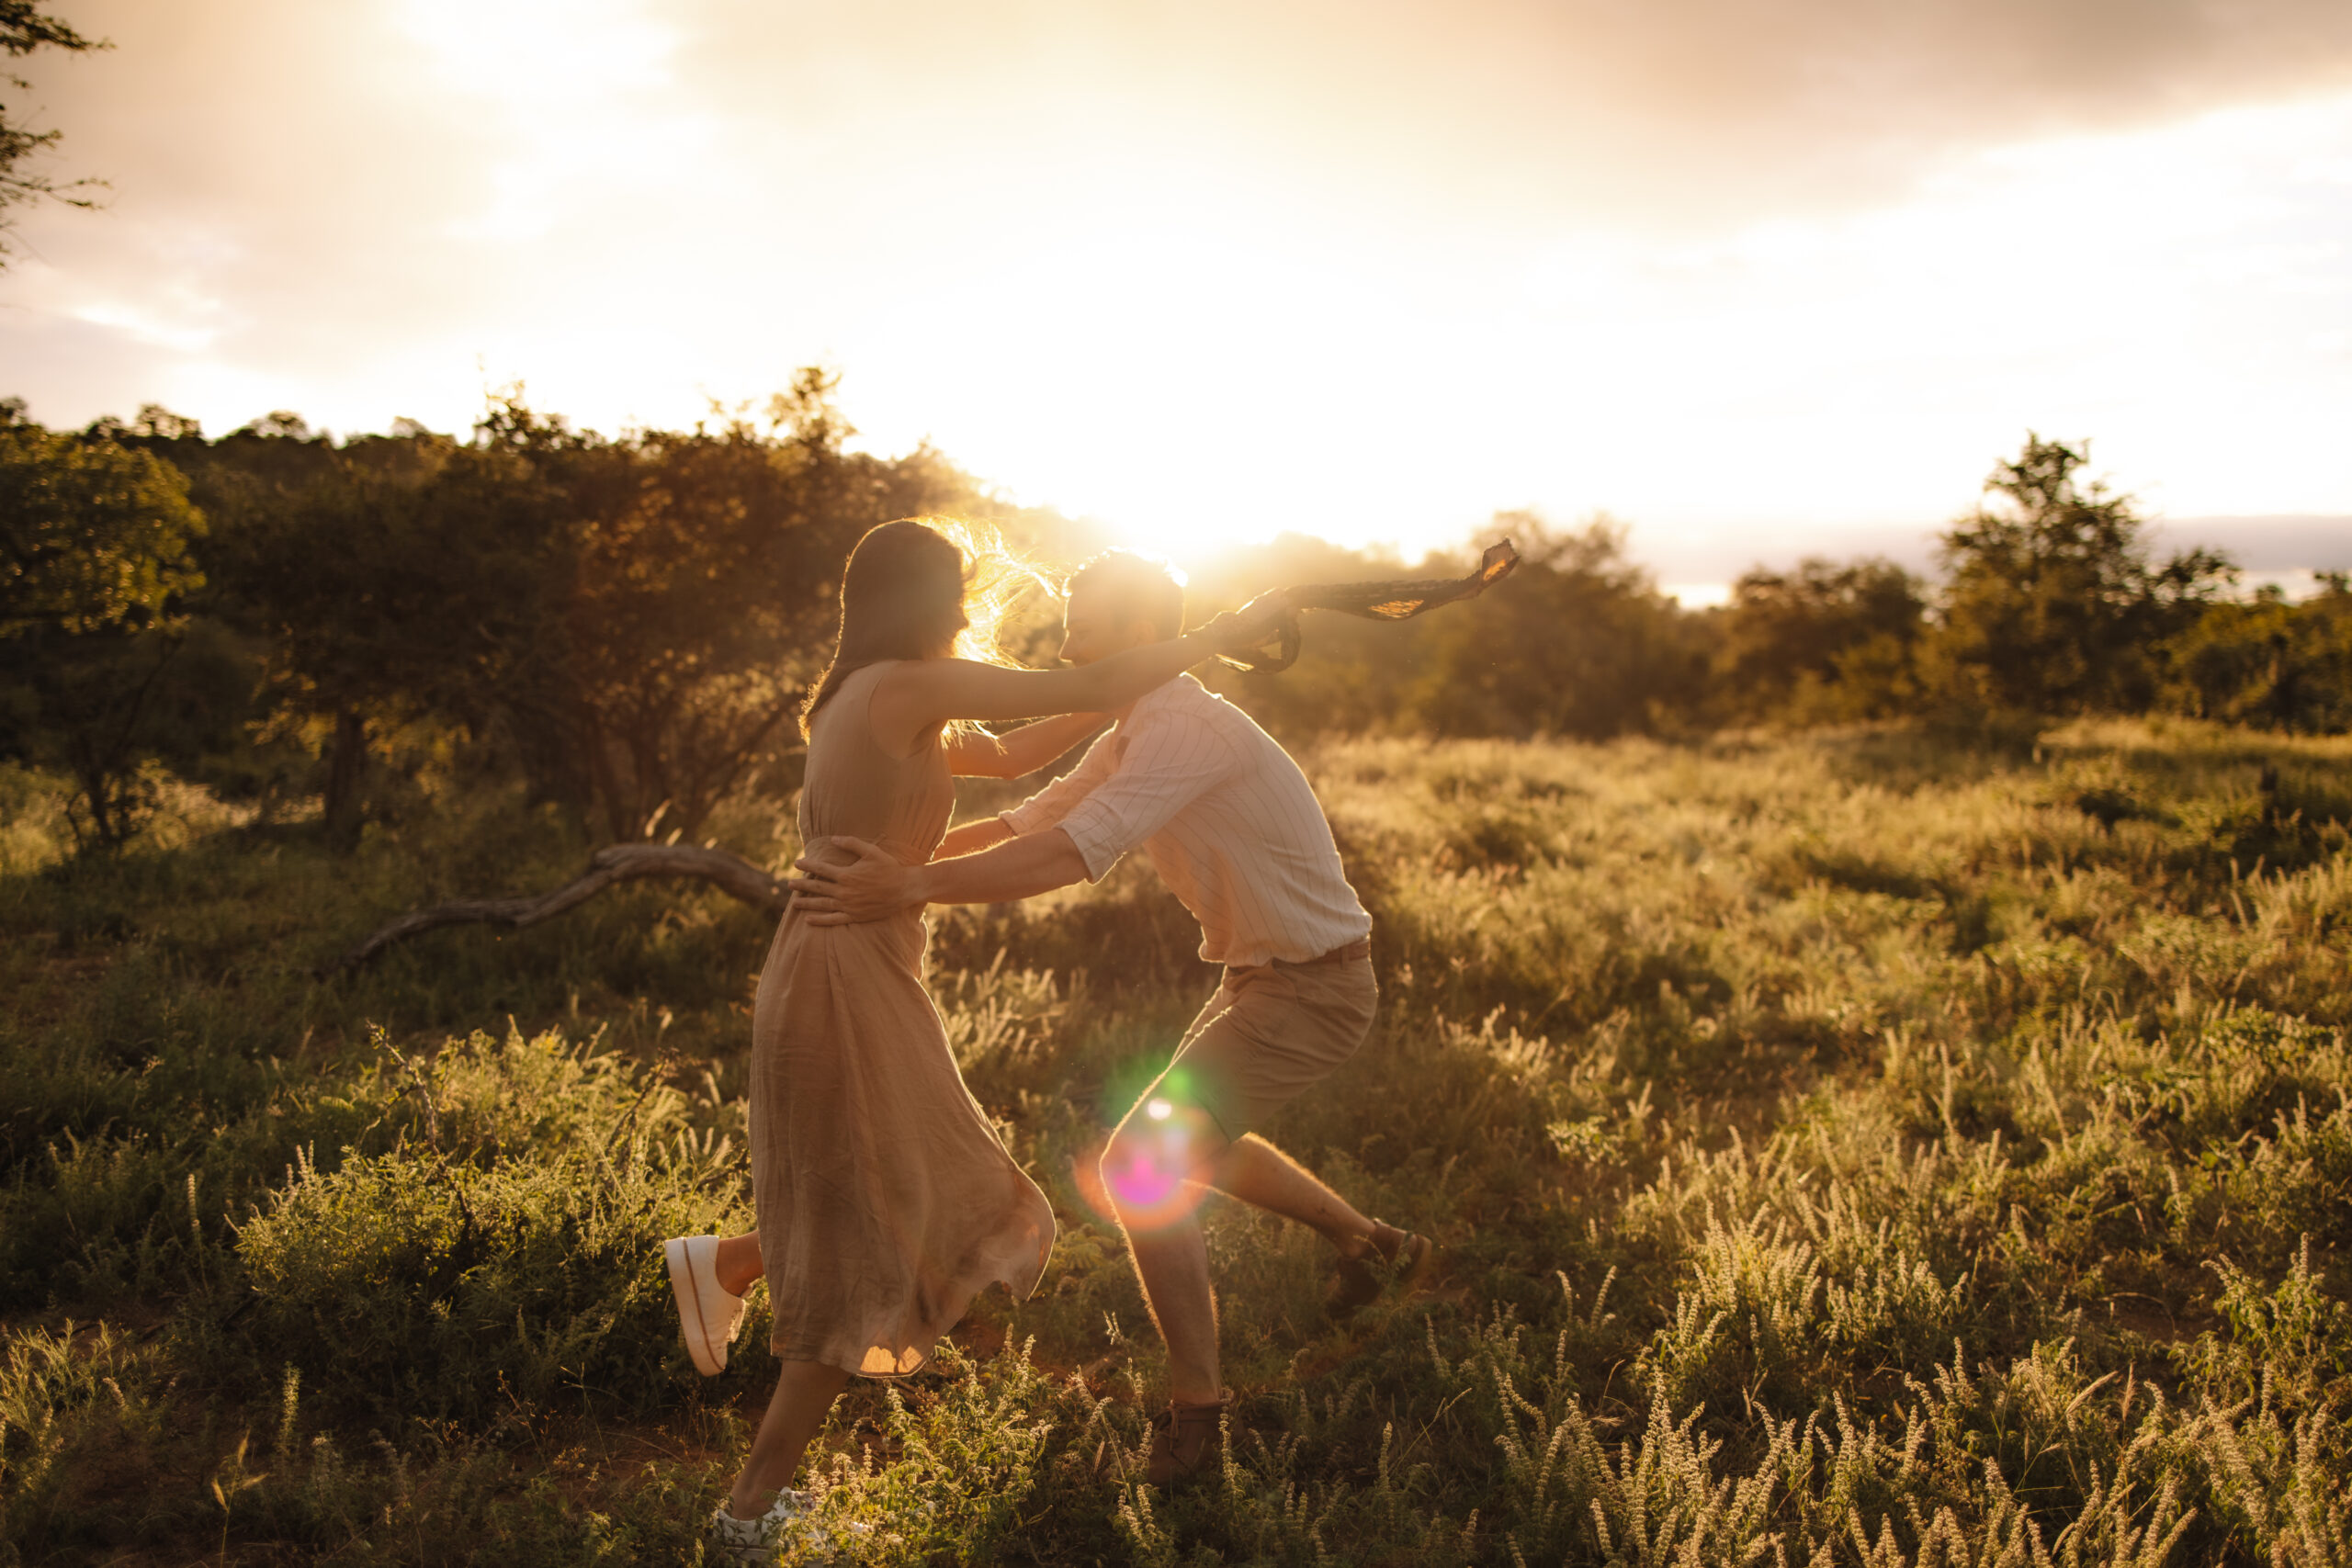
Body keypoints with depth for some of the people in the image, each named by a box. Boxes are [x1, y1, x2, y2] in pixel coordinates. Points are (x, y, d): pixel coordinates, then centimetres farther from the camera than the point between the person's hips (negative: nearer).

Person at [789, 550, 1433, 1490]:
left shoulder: (1185, 727, -26)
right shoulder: (1133, 735, 6)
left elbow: (1075, 854, -38)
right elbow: (1028, 825, 7)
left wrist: (915, 888, -45)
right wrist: (895, 856, -3)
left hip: (1311, 992, -10)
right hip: (1264, 977, 10)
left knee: (1140, 1164, -16)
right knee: (1196, 1143, 28)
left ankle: (1195, 1404, -2)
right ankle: (1371, 1245, 43)